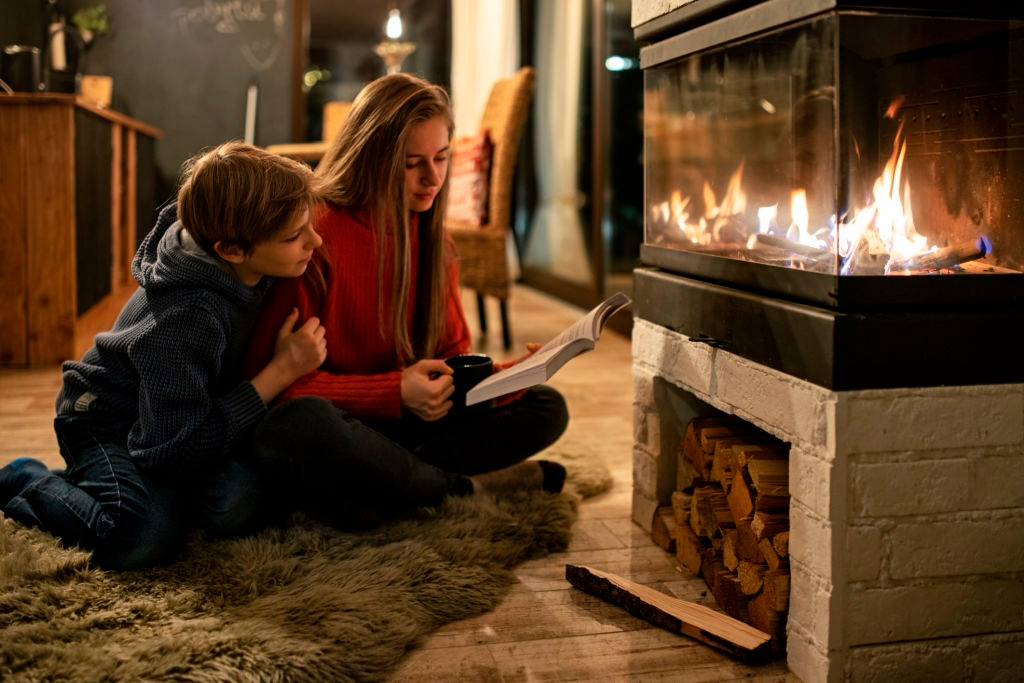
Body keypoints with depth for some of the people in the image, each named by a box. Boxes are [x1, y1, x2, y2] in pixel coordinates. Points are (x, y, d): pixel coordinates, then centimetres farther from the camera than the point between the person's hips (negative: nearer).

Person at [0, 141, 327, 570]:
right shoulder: (187, 317, -34)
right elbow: (181, 448, -31)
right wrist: (281, 371, -29)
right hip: (107, 419, -6)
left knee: (237, 507, -22)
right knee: (146, 538, -30)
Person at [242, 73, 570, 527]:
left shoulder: (432, 242, 6)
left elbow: (452, 355, 11)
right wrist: (395, 392, -26)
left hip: (399, 427, 6)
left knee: (546, 408, -5)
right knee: (300, 425, -41)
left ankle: (380, 493, -23)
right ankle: (464, 486, -18)